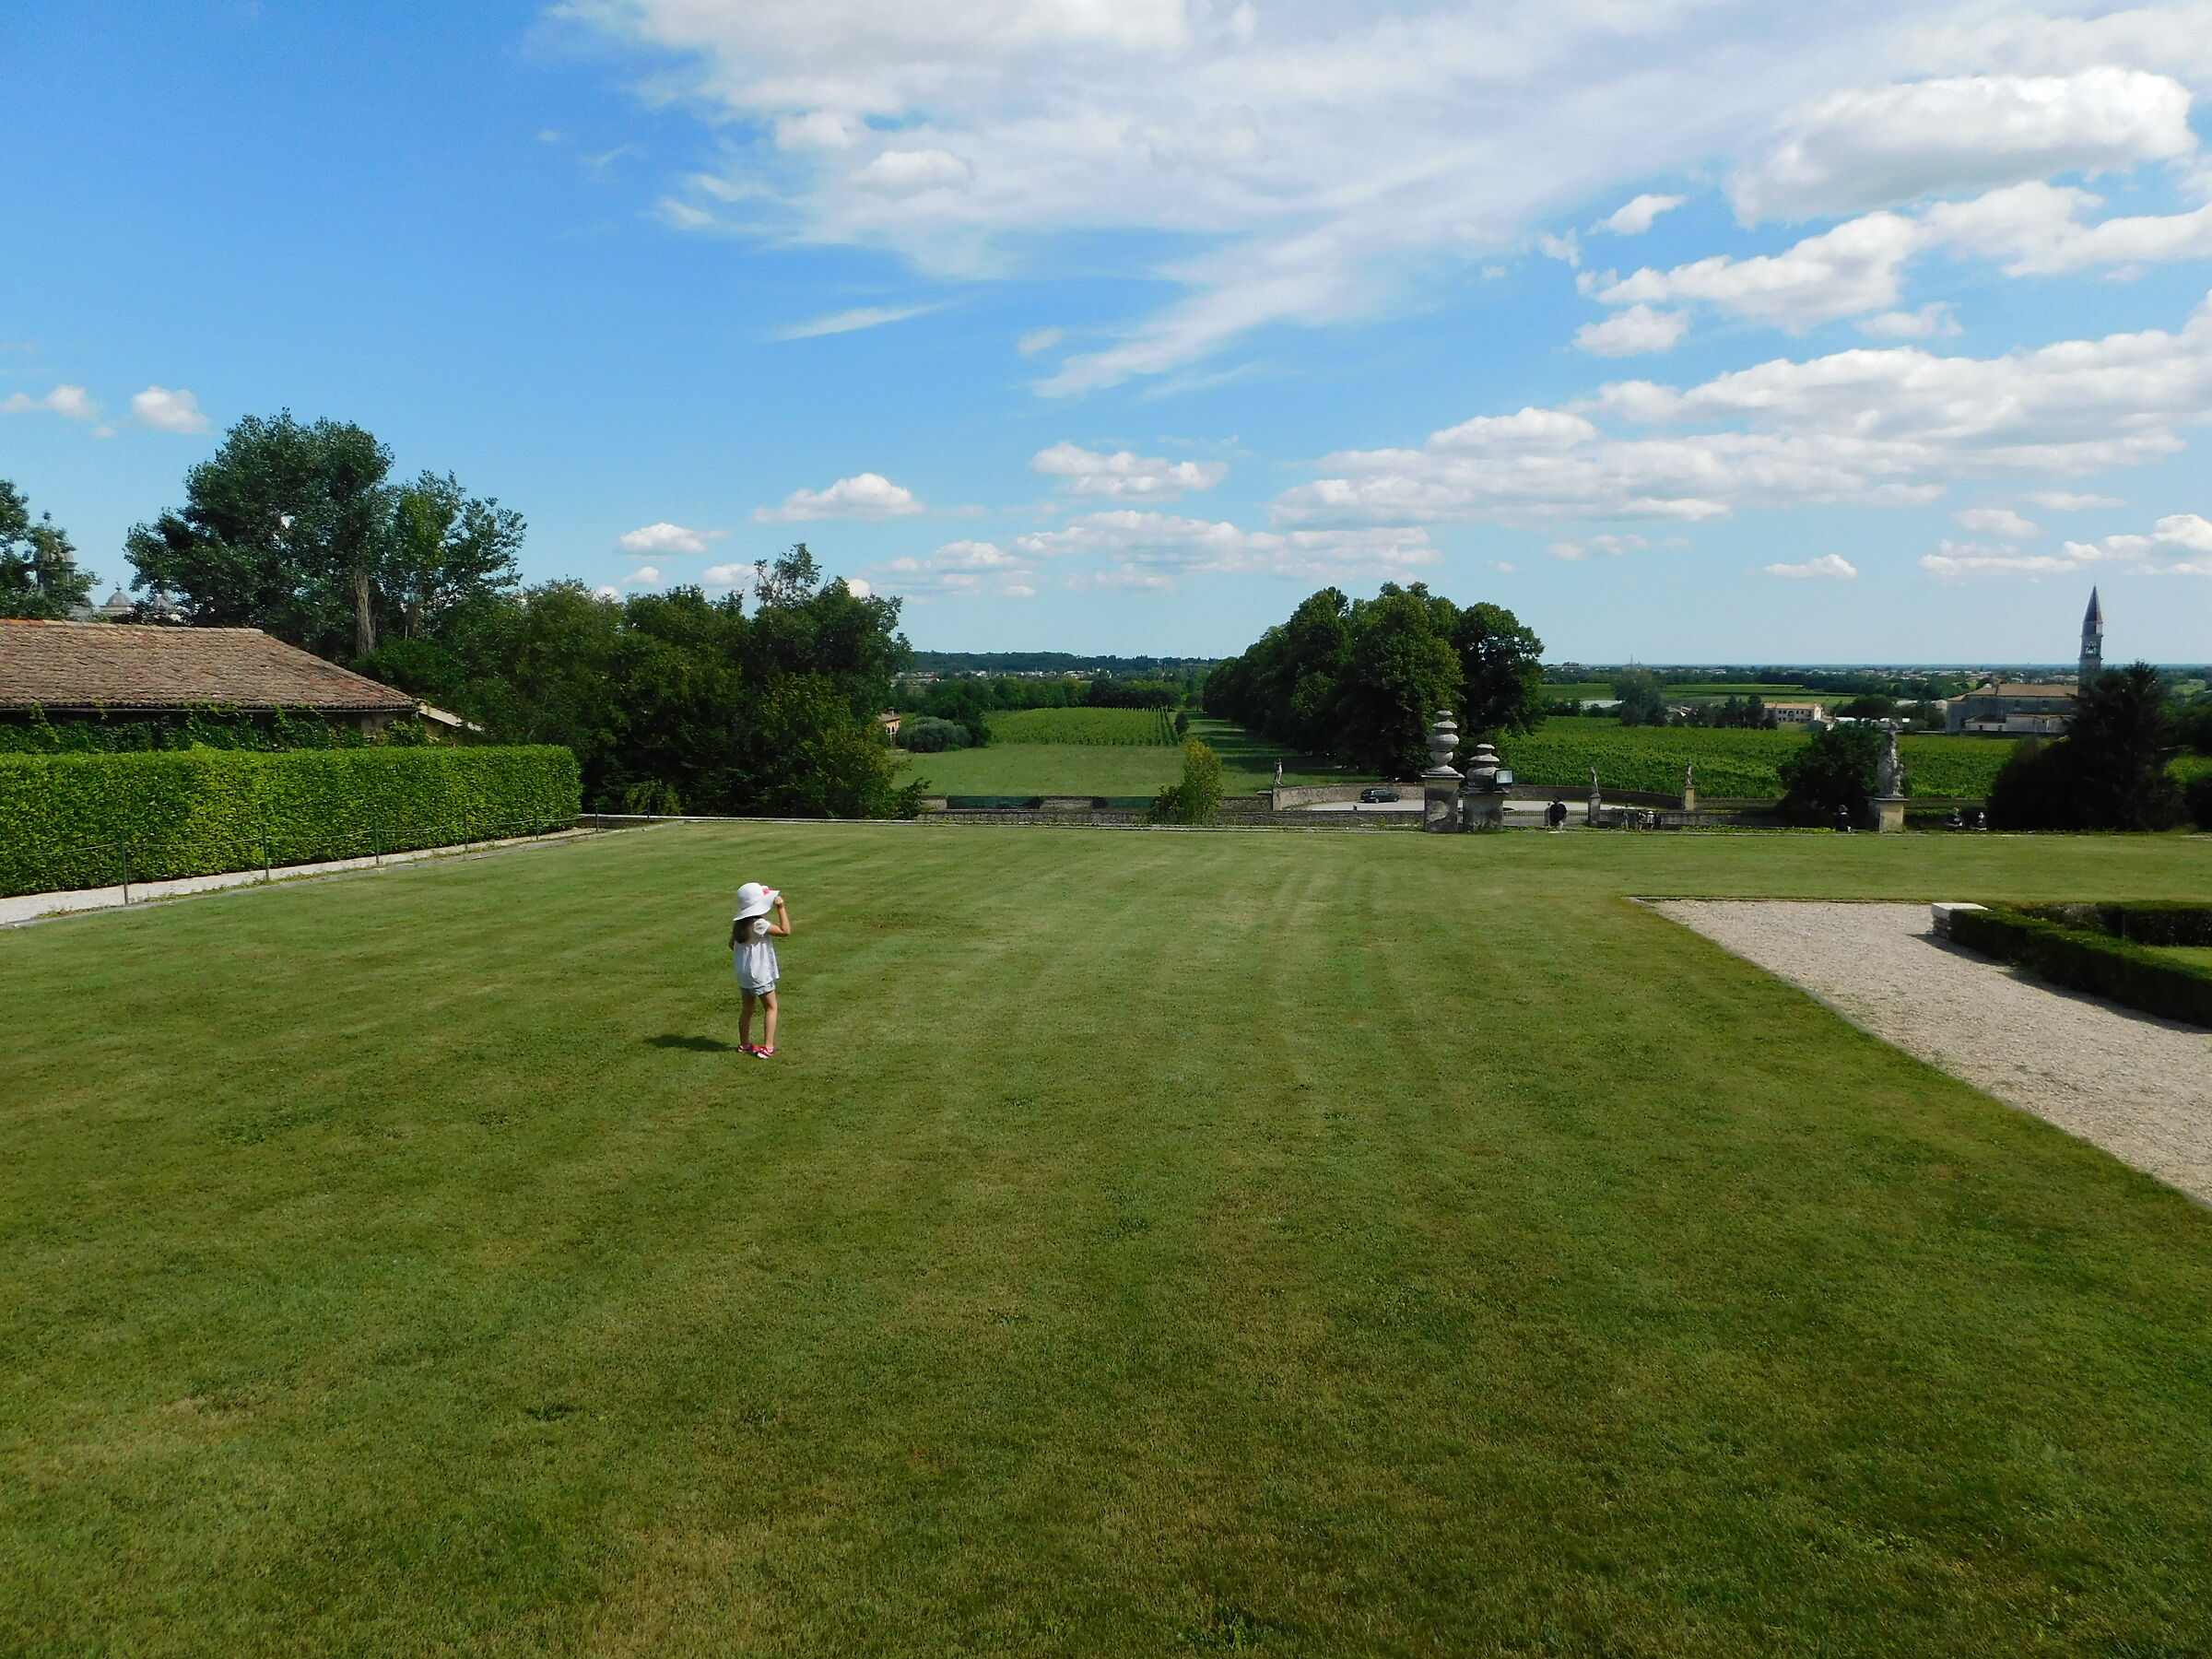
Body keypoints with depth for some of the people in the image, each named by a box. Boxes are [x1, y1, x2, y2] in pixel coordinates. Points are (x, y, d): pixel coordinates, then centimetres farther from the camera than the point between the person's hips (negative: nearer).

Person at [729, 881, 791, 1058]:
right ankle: (767, 1047, -1)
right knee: (771, 1007, 4)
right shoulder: (759, 924, -23)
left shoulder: (739, 923, 2)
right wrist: (781, 908, -19)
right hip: (759, 973, -8)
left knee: (747, 1007, 19)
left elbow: (732, 944, 13)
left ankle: (744, 1044, 29)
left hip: (743, 973, 8)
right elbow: (785, 931, -23)